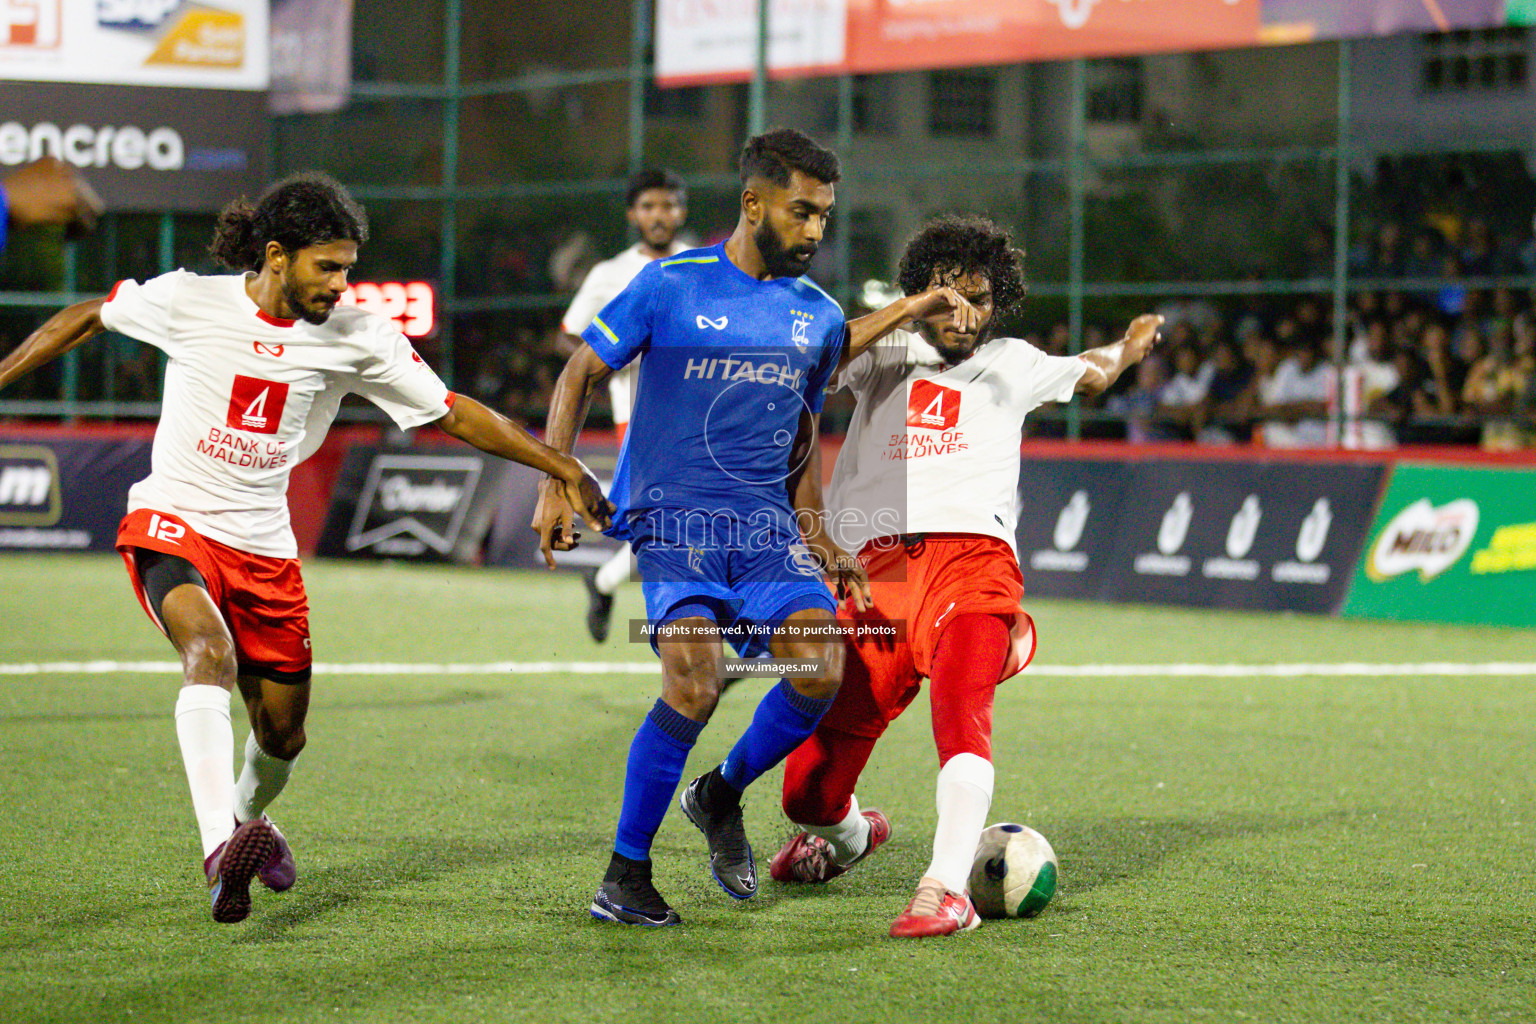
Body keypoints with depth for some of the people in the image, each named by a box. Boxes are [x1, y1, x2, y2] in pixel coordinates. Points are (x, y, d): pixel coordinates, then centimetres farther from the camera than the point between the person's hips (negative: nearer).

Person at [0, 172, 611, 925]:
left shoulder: (358, 339, -4)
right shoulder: (188, 301, -10)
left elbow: (455, 415, 1)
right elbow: (88, 319, 6)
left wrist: (562, 469, -3)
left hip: (263, 545, 4)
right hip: (173, 523, -4)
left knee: (282, 728, 7)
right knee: (210, 651, -33)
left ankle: (250, 820, 44)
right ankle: (218, 849, -45)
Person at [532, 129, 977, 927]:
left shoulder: (821, 317, 12)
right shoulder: (671, 285, -1)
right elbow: (579, 375, 5)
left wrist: (813, 531, 14)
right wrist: (554, 485, -5)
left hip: (767, 528, 4)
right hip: (673, 517, -4)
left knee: (822, 668, -19)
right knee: (695, 682, -24)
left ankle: (721, 795, 10)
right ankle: (624, 876, -8)